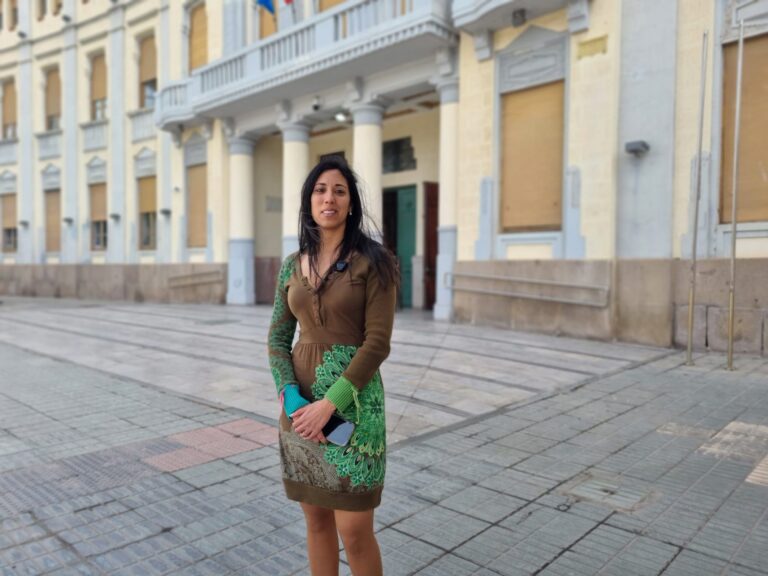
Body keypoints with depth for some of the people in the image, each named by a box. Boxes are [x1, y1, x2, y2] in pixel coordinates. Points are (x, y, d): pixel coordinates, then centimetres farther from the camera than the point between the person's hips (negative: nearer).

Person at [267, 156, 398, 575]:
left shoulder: (373, 261, -8)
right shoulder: (293, 265, 7)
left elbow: (377, 342, -13)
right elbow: (278, 338, 6)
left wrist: (329, 404, -18)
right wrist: (292, 398, -10)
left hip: (351, 400, -4)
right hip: (300, 401, 5)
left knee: (354, 529, 1)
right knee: (315, 518, 16)